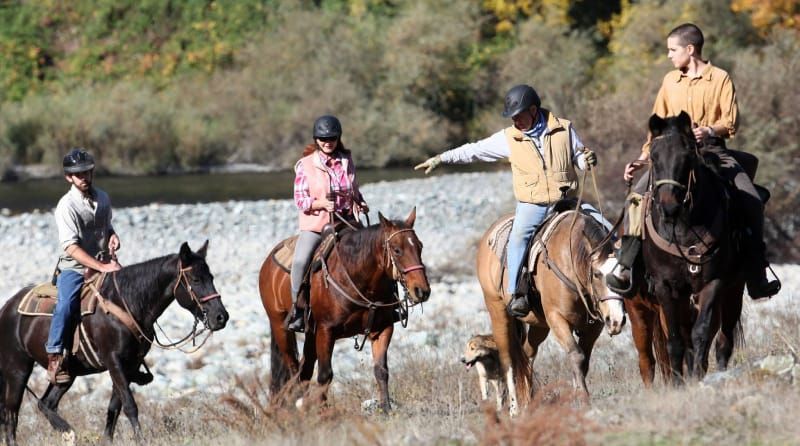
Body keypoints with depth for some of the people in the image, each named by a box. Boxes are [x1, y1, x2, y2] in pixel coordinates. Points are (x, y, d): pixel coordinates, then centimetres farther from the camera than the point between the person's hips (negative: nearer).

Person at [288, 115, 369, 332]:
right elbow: (300, 199, -3)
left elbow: (355, 191, 21)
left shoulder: (346, 162, 10)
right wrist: (321, 203, -20)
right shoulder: (305, 165, -1)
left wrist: (360, 204, 0)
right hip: (315, 223, -3)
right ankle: (297, 310, -14)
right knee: (300, 260, -27)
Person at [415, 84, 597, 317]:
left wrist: (587, 159, -10)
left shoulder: (564, 129, 4)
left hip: (565, 202, 1)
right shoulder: (509, 139, 4)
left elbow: (578, 155, 14)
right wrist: (441, 158, 5)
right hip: (531, 205, -1)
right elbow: (474, 150, 7)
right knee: (519, 237, -28)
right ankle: (516, 295, -26)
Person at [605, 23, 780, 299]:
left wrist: (710, 130, -23)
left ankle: (757, 276, -11)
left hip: (713, 150, -3)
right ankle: (624, 267, -15)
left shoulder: (720, 79, 2)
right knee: (639, 194, -21)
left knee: (751, 201, -21)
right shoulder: (670, 81, 13)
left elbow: (731, 122, -3)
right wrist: (643, 158, 10)